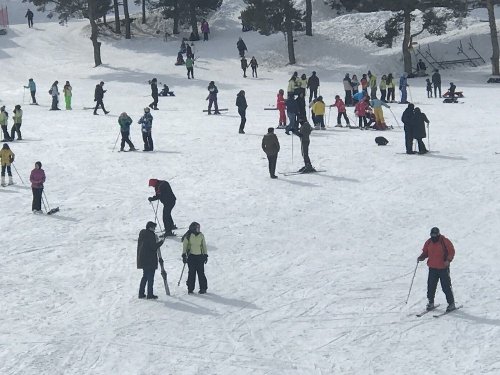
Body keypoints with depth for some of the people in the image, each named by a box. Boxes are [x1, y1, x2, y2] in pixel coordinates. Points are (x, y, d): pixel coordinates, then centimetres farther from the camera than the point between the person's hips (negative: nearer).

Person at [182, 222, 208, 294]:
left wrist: (205, 255, 11)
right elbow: (184, 245, 4)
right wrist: (184, 255, -3)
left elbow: (204, 246, 15)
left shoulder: (201, 235, 7)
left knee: (201, 273, -1)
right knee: (191, 273, -2)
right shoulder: (188, 236, -1)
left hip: (200, 256, 2)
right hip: (191, 256, -2)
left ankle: (203, 288, 7)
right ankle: (190, 289, 7)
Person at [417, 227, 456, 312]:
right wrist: (421, 257, -5)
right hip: (432, 268, 4)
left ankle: (451, 304, 7)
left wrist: (448, 260, -23)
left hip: (443, 268, -4)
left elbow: (451, 251, -8)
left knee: (446, 287, -2)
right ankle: (430, 303, 17)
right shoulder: (429, 242, 5)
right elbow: (425, 252, 15)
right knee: (431, 286, 4)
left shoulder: (444, 241, -9)